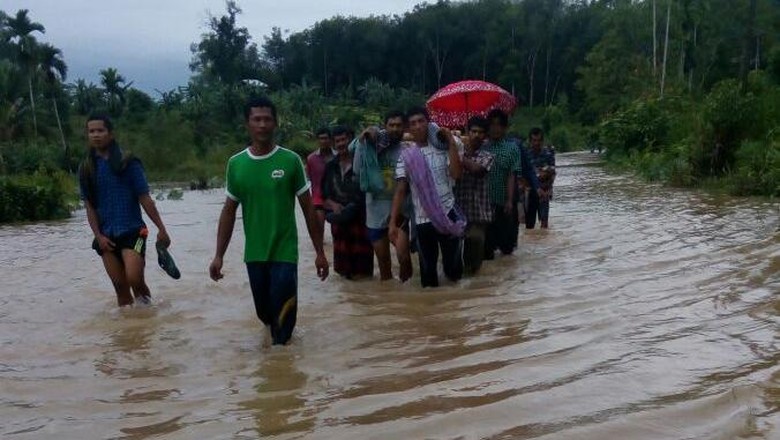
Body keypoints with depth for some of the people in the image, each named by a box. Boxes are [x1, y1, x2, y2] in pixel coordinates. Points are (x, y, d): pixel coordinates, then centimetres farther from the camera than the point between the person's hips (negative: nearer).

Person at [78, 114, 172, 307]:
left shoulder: (127, 162, -3)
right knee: (120, 287, 6)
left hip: (132, 231, -4)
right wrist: (98, 236, -2)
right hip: (106, 236, 4)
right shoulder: (86, 168, 7)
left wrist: (161, 229, -5)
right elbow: (89, 206, 9)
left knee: (134, 279, -15)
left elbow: (145, 199, -3)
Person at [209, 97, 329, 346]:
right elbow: (229, 211, 8)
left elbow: (308, 208, -1)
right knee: (265, 314, 15)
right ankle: (277, 340, 44)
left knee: (282, 317, -6)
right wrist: (219, 255, 4)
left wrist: (319, 252, -1)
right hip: (253, 255, 3)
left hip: (284, 254, -3)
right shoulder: (236, 164, 1)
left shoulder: (290, 161, -6)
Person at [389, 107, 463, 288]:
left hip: (448, 215, -1)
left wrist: (451, 143, -12)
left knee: (454, 268, 6)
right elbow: (400, 191, 0)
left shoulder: (442, 148, 0)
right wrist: (393, 222, -6)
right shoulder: (406, 155, 2)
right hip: (422, 219, 1)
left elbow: (456, 174, -16)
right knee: (427, 270, 10)